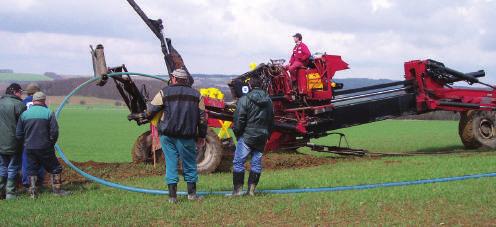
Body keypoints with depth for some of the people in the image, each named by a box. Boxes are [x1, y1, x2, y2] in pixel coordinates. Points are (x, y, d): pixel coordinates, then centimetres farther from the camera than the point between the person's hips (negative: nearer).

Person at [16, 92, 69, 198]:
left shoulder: (24, 114, 3)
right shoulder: (48, 113, -6)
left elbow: (18, 134, 5)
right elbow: (54, 131, -10)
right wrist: (51, 143, 6)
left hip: (29, 148, 3)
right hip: (45, 148, -3)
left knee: (32, 170, 12)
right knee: (55, 168, 10)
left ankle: (33, 192, 8)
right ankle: (57, 190, 10)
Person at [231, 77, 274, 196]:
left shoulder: (244, 99, -10)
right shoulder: (268, 100, 10)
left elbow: (239, 119, -13)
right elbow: (271, 120, 14)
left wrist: (237, 132, 0)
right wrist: (267, 134, 20)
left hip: (247, 136, -5)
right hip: (262, 137, 6)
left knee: (239, 162, 0)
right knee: (256, 162, 8)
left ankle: (238, 189, -2)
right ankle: (252, 189, 7)